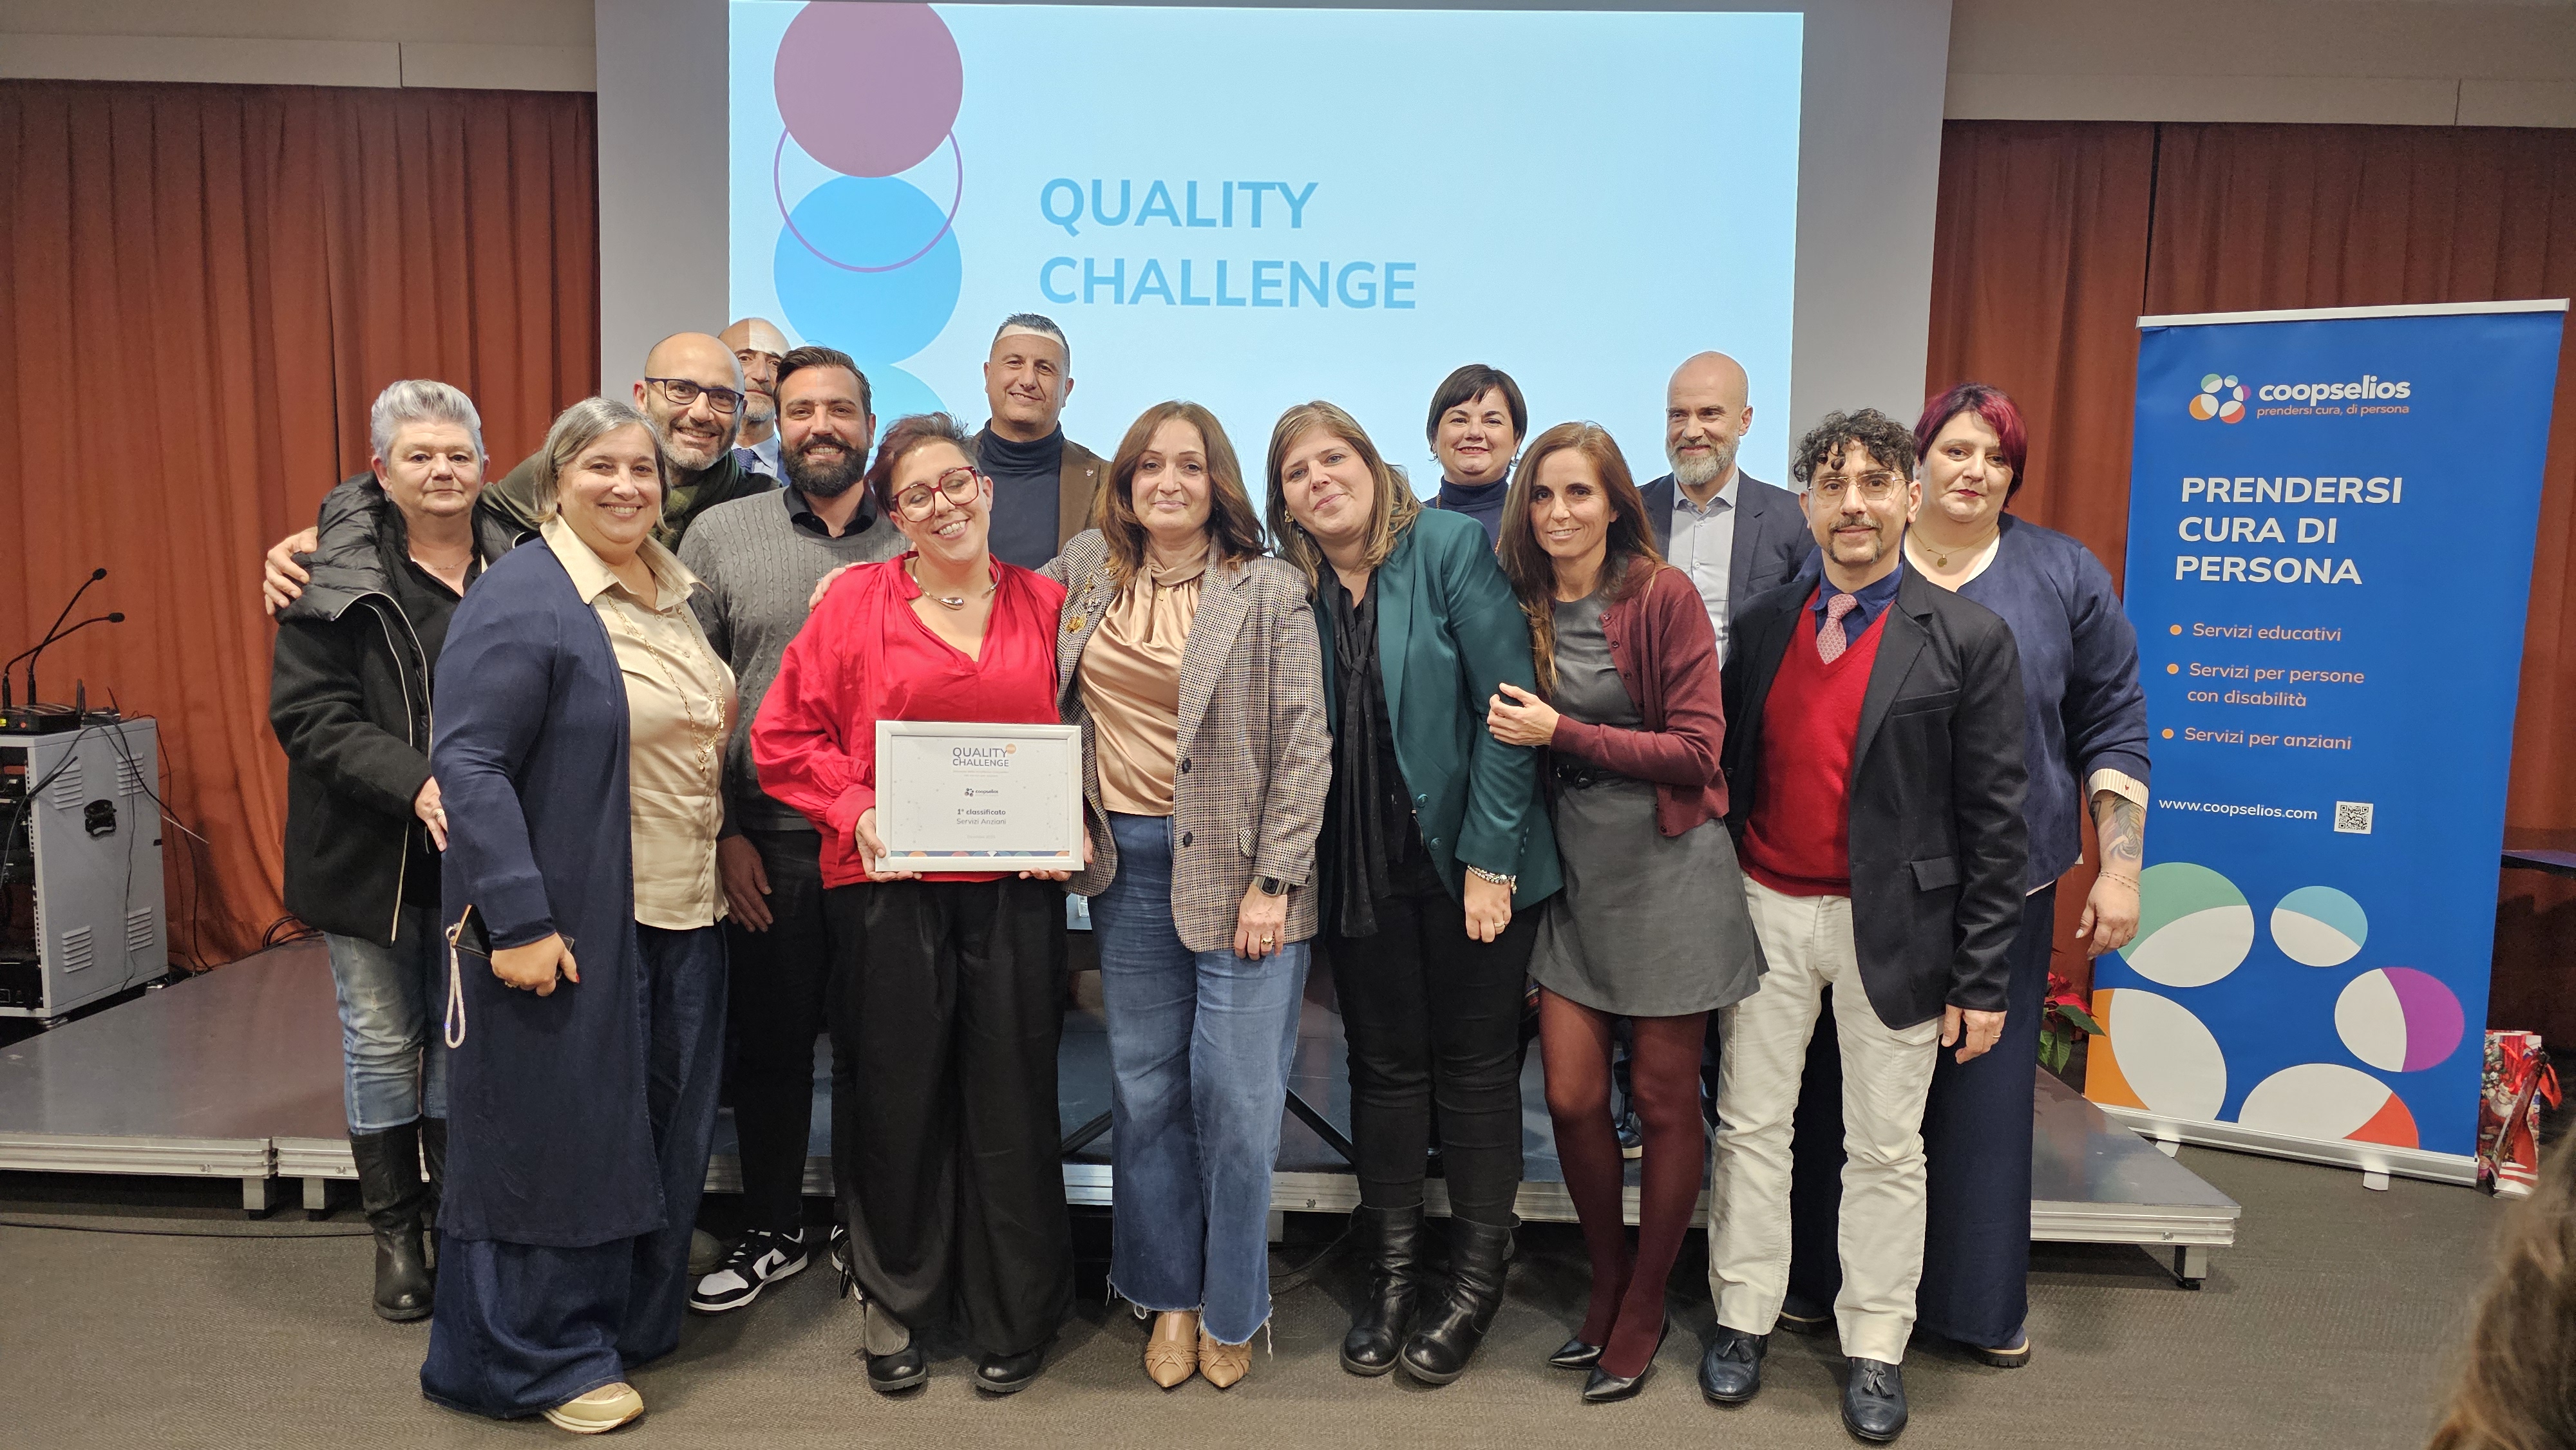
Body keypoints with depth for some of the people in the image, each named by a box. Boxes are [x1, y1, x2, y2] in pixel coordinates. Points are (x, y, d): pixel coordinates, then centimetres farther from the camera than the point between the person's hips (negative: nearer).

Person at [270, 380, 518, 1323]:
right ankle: (395, 1234, 25)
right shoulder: (336, 574, -7)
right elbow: (308, 714, -11)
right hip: (370, 851, -2)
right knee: (382, 1041, 9)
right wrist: (414, 782, -24)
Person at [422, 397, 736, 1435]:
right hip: (566, 925, -8)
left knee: (660, 1132, 16)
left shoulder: (675, 592, 11)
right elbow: (469, 764, -19)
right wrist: (518, 919, -22)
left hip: (680, 918, 8)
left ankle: (630, 1320, 34)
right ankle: (538, 1358, 21)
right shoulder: (520, 600, -14)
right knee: (556, 1134, 4)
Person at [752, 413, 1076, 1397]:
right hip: (889, 884, -1)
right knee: (899, 1097, 9)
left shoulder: (1045, 604, 8)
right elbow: (784, 736, 3)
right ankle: (895, 1302, 30)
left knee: (1011, 1100, 7)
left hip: (1017, 887, 1)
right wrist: (857, 812, -10)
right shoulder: (856, 601, 3)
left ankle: (1012, 1318, 25)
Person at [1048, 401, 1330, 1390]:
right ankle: (1169, 1294, 28)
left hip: (1237, 865, -4)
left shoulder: (1272, 595, -6)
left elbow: (1303, 749, -7)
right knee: (1145, 1087, 11)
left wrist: (1272, 882, -12)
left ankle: (1231, 1310, 20)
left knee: (1236, 1096, 0)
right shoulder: (1085, 569, 7)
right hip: (1126, 862, 4)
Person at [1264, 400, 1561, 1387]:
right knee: (1384, 1069, 12)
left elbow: (1508, 706, -13)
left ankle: (1475, 1283, 23)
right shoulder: (1289, 591, 3)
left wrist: (1490, 858, -16)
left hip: (1467, 857, -3)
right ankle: (1391, 1277, 26)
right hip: (1359, 871, 4)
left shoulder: (1451, 547, -10)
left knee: (1475, 1069, 8)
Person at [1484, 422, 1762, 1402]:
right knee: (1571, 1098, 4)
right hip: (1574, 871, 4)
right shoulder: (1525, 606, 5)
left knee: (1663, 1100, 7)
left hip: (1666, 863, -4)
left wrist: (1562, 732, -17)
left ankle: (1643, 1310, 25)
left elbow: (1696, 748, -14)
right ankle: (1607, 1283, 28)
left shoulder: (1663, 596, -9)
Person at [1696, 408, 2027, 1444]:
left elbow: (1992, 823, -6)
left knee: (1885, 1147, 10)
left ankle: (1874, 1346, 27)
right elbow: (1729, 773, 8)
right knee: (1751, 1126, 12)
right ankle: (1743, 1318, 29)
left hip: (1891, 924, -3)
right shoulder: (1763, 624, 4)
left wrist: (1982, 979, -8)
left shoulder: (1969, 641, -6)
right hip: (1767, 912, 3)